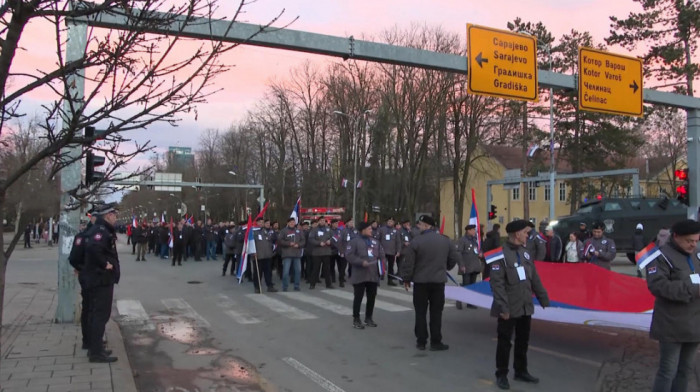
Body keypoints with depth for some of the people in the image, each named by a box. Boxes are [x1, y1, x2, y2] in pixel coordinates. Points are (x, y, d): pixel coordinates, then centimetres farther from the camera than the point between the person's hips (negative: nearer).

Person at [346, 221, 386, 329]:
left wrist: (383, 266, 0)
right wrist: (361, 262, -21)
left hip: (373, 275, 6)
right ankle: (356, 320, 9)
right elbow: (349, 255, -13)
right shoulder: (355, 241, -5)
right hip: (360, 275, -6)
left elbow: (381, 255, 16)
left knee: (372, 297, 11)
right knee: (358, 297, 0)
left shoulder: (375, 242, 14)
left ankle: (368, 318, 25)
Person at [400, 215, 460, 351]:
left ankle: (421, 341, 12)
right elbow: (454, 258, 8)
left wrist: (406, 279, 2)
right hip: (439, 281, 3)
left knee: (420, 312, 8)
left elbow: (409, 263, -10)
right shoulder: (445, 240, 2)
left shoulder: (416, 241, -12)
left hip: (420, 281, -2)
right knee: (436, 313, 8)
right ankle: (436, 342, 10)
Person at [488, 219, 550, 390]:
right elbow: (497, 283, -18)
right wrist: (503, 307, -22)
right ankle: (501, 375, 19)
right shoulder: (501, 254, -14)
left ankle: (521, 371, 33)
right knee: (505, 342, 5)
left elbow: (534, 279, 15)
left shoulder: (526, 252, 9)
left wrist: (544, 300, 15)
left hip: (526, 307, 7)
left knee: (523, 341, 17)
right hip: (509, 309, -7)